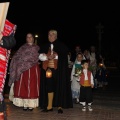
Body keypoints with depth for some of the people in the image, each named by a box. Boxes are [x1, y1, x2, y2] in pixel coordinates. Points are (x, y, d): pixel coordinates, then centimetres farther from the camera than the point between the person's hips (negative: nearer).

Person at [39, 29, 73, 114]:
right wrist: (47, 57, -11)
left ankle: (60, 106, 5)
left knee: (59, 87, -3)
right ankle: (49, 106, 11)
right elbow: (40, 56, 7)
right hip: (48, 69, 4)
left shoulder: (61, 46, 3)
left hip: (58, 70, -3)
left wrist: (56, 56, -17)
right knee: (49, 87, 4)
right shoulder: (45, 46, 15)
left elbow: (65, 55, -6)